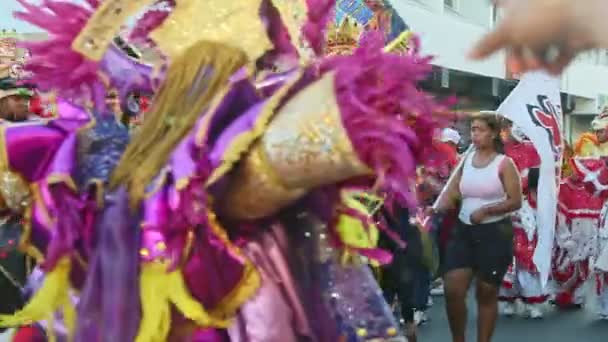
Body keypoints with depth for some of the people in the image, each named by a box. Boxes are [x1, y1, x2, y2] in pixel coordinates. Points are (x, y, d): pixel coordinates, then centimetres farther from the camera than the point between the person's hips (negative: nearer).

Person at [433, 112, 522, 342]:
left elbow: (516, 201, -11)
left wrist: (486, 210, -22)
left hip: (495, 233, -4)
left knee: (487, 293, 7)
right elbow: (451, 193, 5)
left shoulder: (504, 163, -6)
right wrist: (435, 209, -15)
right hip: (464, 230, 4)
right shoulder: (466, 160, 8)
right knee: (452, 290, -5)